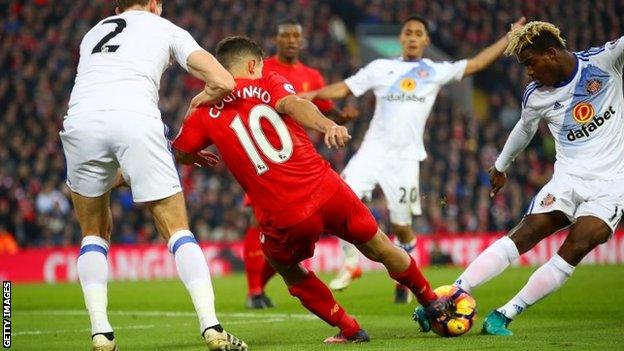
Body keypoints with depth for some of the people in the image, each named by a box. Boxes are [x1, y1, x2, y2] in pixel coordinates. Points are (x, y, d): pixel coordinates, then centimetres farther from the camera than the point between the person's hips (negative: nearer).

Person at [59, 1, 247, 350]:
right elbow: (223, 83, 13)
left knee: (95, 232, 21)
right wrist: (198, 101, 35)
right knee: (177, 229, 8)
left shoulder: (92, 34, 36)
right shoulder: (167, 29, 24)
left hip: (81, 121, 2)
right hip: (136, 119, -2)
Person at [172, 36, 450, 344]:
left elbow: (179, 153, 12)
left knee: (286, 268, 30)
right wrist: (327, 125, -35)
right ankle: (431, 303, 42)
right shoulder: (268, 84, 6)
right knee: (379, 248, 24)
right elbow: (293, 104, -15)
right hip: (327, 191, 1)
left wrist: (198, 157, 36)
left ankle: (349, 330, 27)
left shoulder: (206, 112, 8)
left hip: (284, 219, -1)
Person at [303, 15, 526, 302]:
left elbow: (476, 63, 12)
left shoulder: (436, 72, 10)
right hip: (373, 150, 1)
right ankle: (350, 264, 2)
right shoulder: (381, 68, 10)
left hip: (405, 158, -1)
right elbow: (344, 89, 10)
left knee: (401, 225, 1)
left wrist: (511, 37, 10)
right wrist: (313, 94, -5)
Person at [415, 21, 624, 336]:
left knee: (577, 246, -21)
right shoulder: (535, 96, 2)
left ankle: (504, 316, -16)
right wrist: (500, 165, 32)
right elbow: (525, 128, 21)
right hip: (568, 178, 2)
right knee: (524, 234, -15)